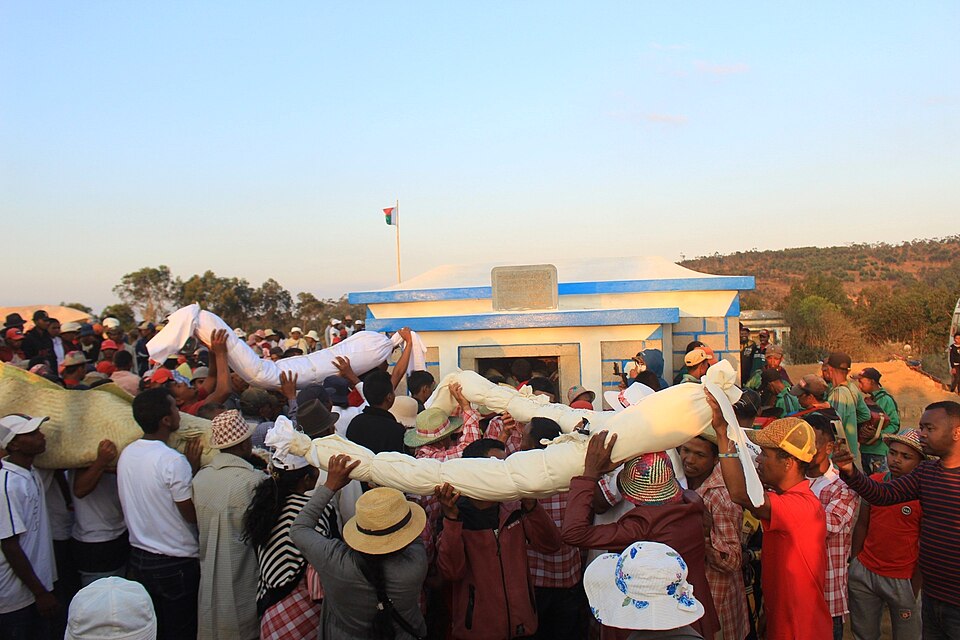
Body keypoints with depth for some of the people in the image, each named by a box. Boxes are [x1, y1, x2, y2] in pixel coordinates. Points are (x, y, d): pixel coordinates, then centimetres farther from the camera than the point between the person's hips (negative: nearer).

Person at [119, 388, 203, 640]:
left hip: (138, 558, 7)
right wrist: (194, 467, -12)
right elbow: (192, 514, -18)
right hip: (176, 563, -7)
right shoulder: (174, 461, -23)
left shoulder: (126, 454, 0)